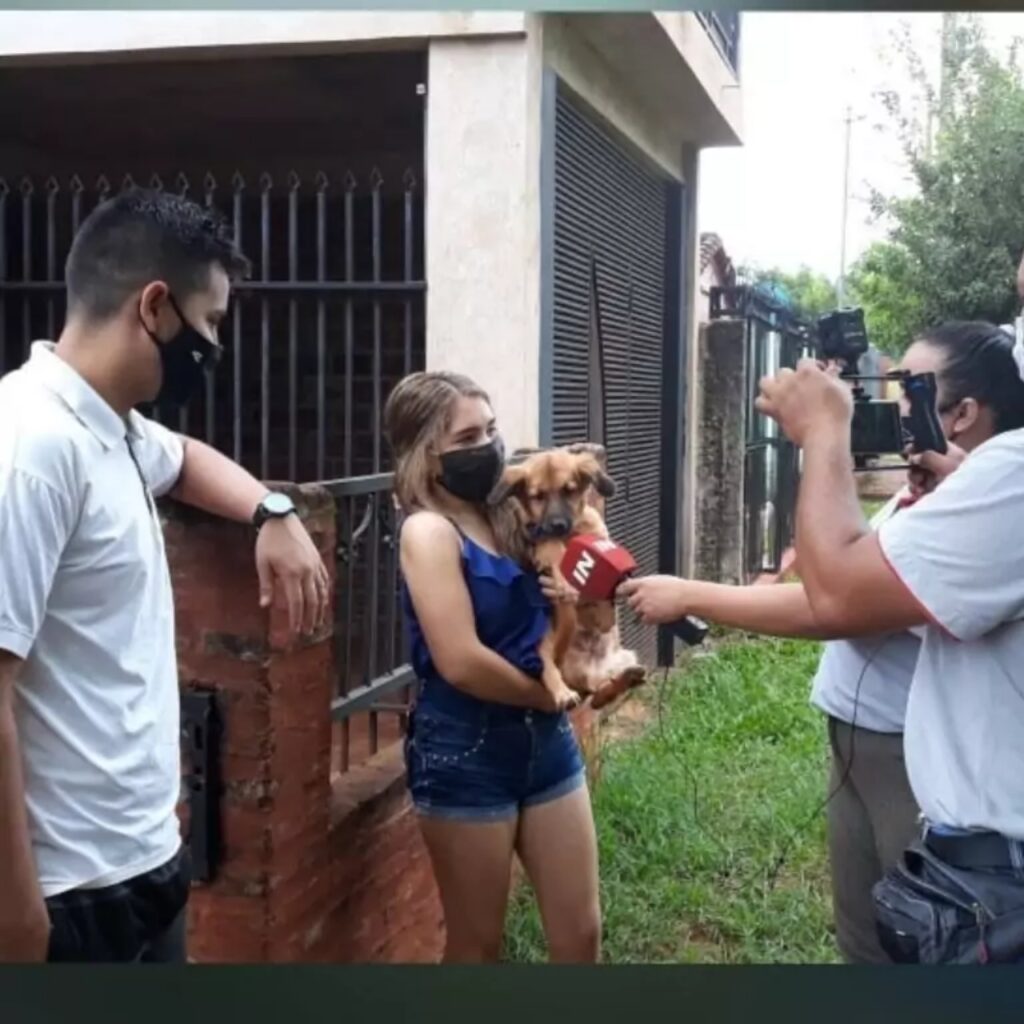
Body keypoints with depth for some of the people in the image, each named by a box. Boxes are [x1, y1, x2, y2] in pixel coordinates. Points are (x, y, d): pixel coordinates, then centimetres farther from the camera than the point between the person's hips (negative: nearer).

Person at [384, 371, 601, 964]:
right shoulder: (429, 531, -15)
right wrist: (551, 695, -8)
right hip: (464, 751, -7)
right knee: (478, 945, 10)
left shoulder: (506, 517, 6)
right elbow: (460, 663, -23)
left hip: (547, 740, 7)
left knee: (582, 933, 13)